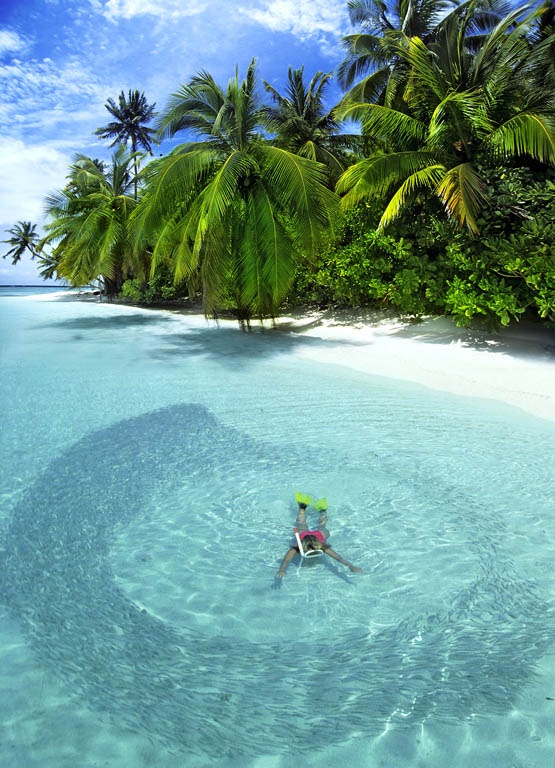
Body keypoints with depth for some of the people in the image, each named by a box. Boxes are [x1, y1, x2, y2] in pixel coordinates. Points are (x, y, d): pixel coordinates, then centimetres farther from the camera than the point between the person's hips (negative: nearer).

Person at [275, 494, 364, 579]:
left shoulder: (321, 547, -46)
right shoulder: (297, 548, -46)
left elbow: (337, 557, -54)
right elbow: (286, 560, -58)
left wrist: (351, 566, -67)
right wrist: (281, 571, -77)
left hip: (321, 534, 0)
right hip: (303, 534, 0)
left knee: (321, 527, 33)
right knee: (301, 526, 33)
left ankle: (322, 509, 59)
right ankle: (302, 507, 57)